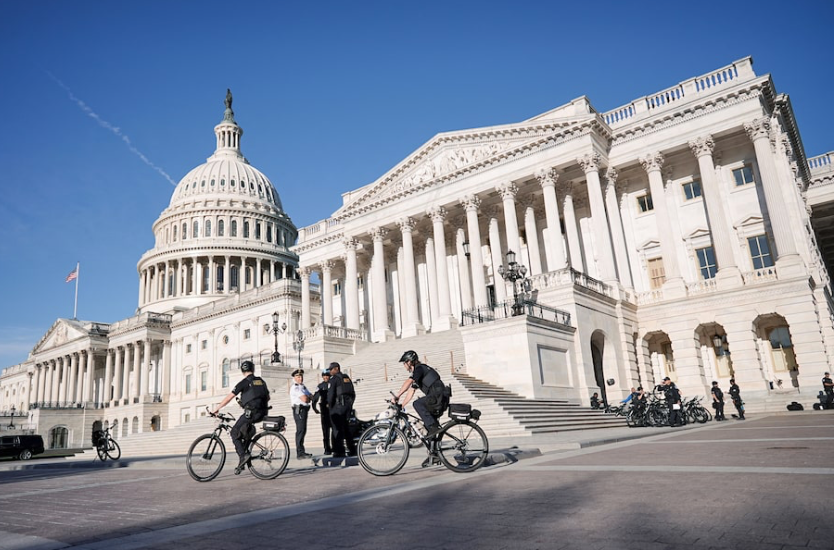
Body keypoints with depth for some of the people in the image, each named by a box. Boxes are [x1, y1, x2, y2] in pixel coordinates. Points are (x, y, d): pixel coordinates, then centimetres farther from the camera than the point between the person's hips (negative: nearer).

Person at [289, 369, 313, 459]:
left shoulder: (303, 386, 19)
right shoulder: (295, 387, -12)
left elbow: (312, 397, 13)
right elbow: (305, 399, -21)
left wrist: (307, 398, -6)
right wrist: (308, 397, 0)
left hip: (304, 410, 10)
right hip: (299, 410, -10)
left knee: (302, 431, 14)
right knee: (300, 430, -12)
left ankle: (301, 451, 23)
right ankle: (300, 453, -13)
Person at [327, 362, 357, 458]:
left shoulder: (334, 379, -6)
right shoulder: (347, 378, 16)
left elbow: (331, 393, -13)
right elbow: (353, 393, 17)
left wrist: (330, 404, -1)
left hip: (338, 405, -8)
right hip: (348, 405, 8)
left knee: (338, 429, -3)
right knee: (346, 428, 15)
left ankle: (339, 452, -4)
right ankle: (352, 450, 16)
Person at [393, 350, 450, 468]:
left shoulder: (420, 368, -8)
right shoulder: (416, 373, 22)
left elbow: (408, 382, -25)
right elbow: (410, 392, 21)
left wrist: (397, 396, -28)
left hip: (440, 397, -10)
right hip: (437, 400, 10)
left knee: (417, 404, -26)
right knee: (428, 427, 10)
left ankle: (434, 427, -21)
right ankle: (434, 455, 14)